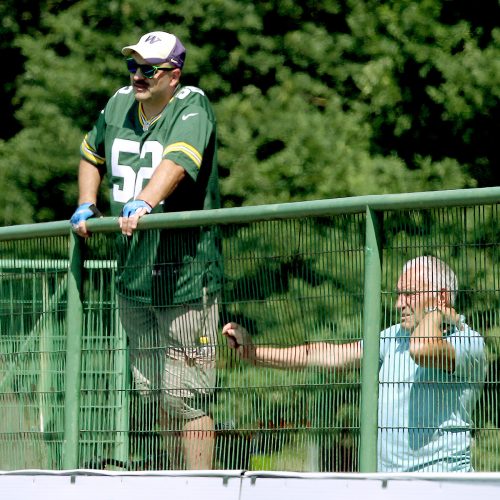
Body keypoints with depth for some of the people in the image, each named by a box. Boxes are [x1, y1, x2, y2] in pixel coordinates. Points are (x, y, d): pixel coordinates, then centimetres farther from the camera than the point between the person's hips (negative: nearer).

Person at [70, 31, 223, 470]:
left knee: (187, 395, -9)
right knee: (156, 392, 15)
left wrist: (144, 203, -46)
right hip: (132, 275, 7)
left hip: (185, 275, -7)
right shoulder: (119, 105, 9)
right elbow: (91, 156, 29)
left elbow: (177, 161, -31)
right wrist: (86, 206, 15)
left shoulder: (192, 108, -11)